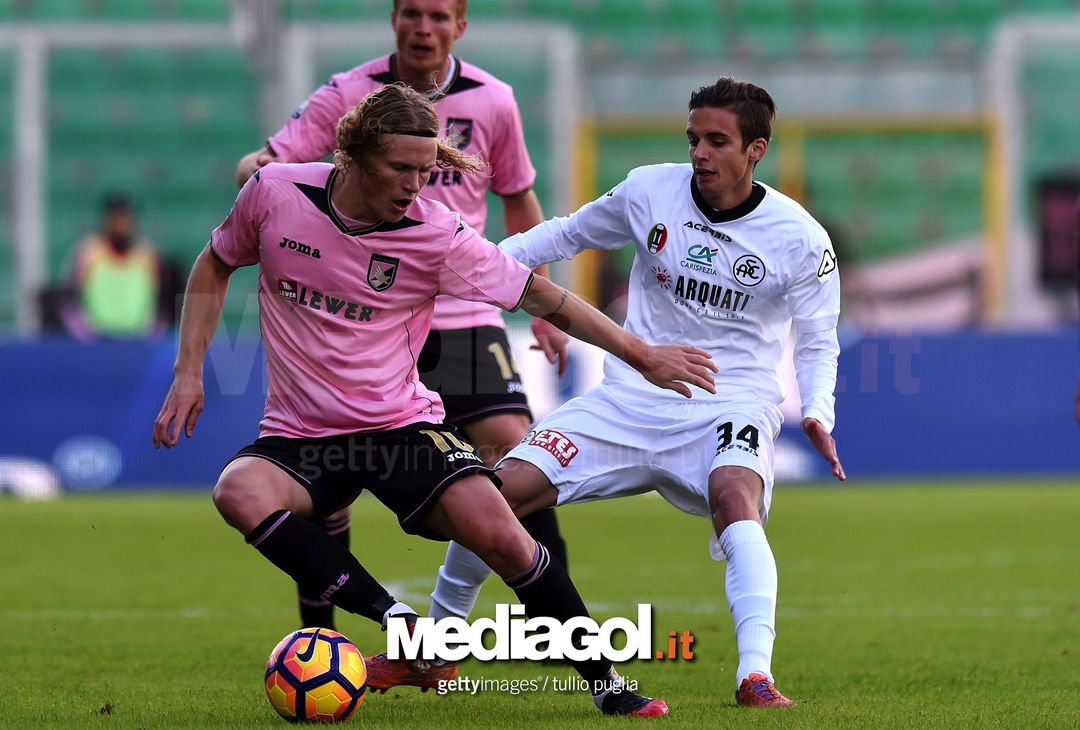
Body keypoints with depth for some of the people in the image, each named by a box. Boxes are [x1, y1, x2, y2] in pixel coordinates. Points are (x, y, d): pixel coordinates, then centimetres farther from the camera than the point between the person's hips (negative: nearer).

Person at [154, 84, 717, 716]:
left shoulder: (437, 234, -11)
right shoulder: (274, 194, -9)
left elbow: (539, 295, -3)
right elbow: (216, 266, 11)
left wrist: (642, 355, -3)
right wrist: (189, 373, 3)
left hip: (403, 426, -1)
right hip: (301, 437, 1)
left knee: (500, 536, -23)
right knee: (239, 493, -33)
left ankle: (608, 686, -5)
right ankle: (399, 623, -28)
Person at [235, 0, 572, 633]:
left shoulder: (493, 101, 1)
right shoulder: (350, 94, -4)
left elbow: (519, 200, 15)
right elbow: (263, 164, -6)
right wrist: (258, 171, -31)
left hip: (463, 312, 1)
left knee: (512, 441, -15)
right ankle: (316, 627, 10)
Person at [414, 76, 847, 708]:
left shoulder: (799, 238, -6)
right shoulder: (650, 191, 0)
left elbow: (818, 342, 2)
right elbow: (570, 235, 18)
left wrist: (817, 413, -18)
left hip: (729, 406, -3)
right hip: (631, 399, 3)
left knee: (734, 494, -38)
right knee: (503, 490, -11)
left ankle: (756, 675, -47)